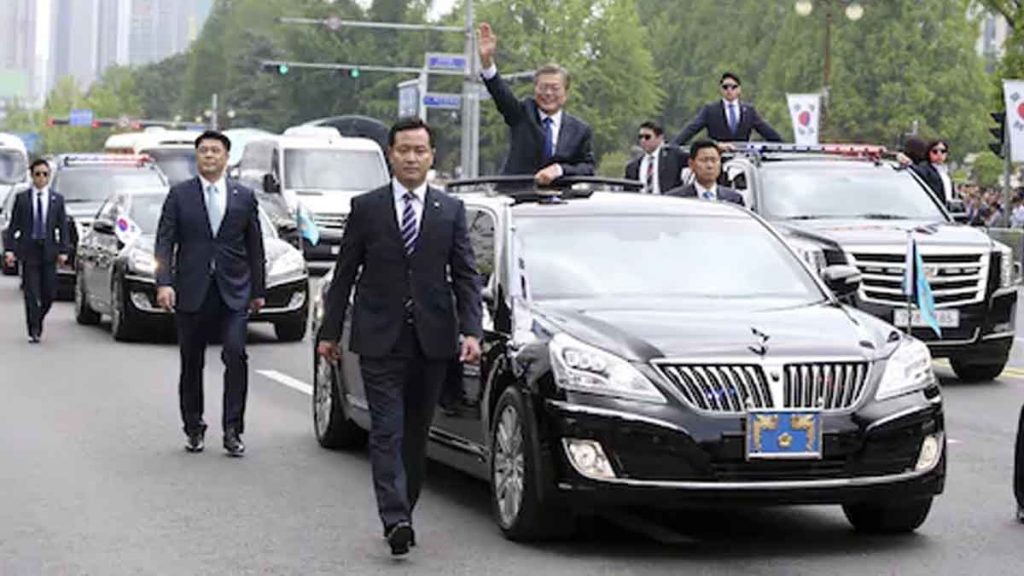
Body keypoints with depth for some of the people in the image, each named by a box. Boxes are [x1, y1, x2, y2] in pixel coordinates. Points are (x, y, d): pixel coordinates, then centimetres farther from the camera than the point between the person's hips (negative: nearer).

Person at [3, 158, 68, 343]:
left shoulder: (57, 199, 6)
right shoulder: (21, 198, 4)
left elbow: (63, 227, 5)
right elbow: (13, 225, 3)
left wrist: (63, 251, -4)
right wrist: (9, 249, -6)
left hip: (49, 251, 1)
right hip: (28, 251, -1)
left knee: (49, 293, 2)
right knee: (31, 294, -3)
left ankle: (38, 320, 27)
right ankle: (33, 331, 4)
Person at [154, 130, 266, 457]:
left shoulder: (244, 197, 8)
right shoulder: (180, 194, 5)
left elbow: (254, 246, 11)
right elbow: (164, 241, 0)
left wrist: (258, 290, 9)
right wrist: (164, 282, -13)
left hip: (234, 291, 0)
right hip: (191, 291, 0)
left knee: (236, 355, -15)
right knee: (191, 364, 7)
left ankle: (232, 431, -9)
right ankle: (194, 429, 21)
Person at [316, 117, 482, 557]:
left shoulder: (451, 211, 7)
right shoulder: (365, 208, 4)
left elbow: (466, 277, 4)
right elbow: (344, 274, 6)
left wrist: (471, 331, -8)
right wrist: (330, 331, 3)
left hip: (432, 340, 2)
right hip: (380, 340, -2)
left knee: (417, 434, 9)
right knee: (387, 432, -10)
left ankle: (403, 514, 20)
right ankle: (395, 520, -18)